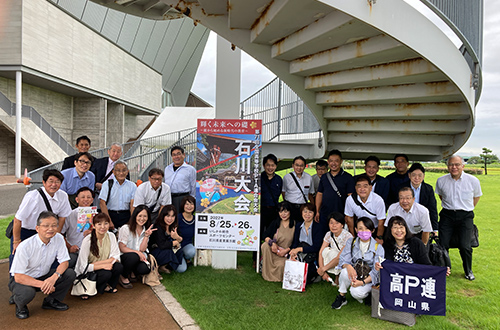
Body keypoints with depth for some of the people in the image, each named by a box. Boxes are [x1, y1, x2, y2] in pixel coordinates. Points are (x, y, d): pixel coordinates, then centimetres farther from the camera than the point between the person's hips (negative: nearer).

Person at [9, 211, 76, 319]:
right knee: (28, 293, -37)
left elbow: (64, 262, -9)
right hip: (23, 279, -4)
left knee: (70, 274, -19)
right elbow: (18, 277, -24)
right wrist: (42, 284, -31)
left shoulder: (58, 239, -14)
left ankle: (50, 301, 3)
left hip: (44, 276, 4)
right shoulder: (25, 246, -27)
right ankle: (20, 305, 1)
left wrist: (53, 278, -29)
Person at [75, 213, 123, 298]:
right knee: (106, 274, -31)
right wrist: (103, 265, -27)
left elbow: (116, 258, -11)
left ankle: (106, 286, 2)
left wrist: (96, 263, -22)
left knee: (119, 267, -24)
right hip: (85, 274, -4)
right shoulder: (87, 240, -20)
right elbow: (83, 267, -21)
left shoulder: (111, 236, -8)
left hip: (102, 268, 4)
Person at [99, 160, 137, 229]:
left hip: (126, 217, 1)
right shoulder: (107, 184, 3)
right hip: (110, 214, -1)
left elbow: (132, 204, 0)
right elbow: (102, 203, -5)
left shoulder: (132, 186, 7)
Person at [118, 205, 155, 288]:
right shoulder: (125, 228, -11)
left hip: (138, 257, 4)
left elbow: (142, 249, -5)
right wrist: (137, 252, -23)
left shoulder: (146, 230, 5)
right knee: (134, 256, -37)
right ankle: (123, 277, -9)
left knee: (145, 269, -28)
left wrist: (146, 235, -16)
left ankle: (132, 273, 9)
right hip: (123, 257, -4)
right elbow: (122, 248, -14)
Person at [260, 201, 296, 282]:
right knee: (265, 245, -28)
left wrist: (286, 250, -18)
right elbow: (265, 236, -2)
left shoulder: (295, 225, -5)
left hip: (286, 253, -3)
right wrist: (272, 243, -22)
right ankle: (267, 274, -15)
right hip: (274, 249, 3)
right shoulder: (275, 222, 5)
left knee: (281, 265, -32)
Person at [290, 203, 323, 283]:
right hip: (300, 255, 3)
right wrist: (293, 252, -18)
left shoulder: (318, 227, -6)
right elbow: (295, 243, 4)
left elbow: (316, 247, -12)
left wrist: (299, 249, -21)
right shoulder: (298, 225, 8)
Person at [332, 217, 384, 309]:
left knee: (356, 292, -31)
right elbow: (343, 259, -7)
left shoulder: (378, 247, -10)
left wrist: (363, 282, -25)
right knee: (345, 271, -32)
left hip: (369, 278, -2)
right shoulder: (351, 242, -2)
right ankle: (341, 297, -10)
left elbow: (376, 271, -12)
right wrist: (348, 266, -32)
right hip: (354, 273, 3)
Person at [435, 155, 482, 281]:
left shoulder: (473, 180, -4)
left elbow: (476, 196, 15)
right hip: (447, 215, 1)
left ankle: (468, 271, 19)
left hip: (465, 216, -1)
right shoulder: (441, 181, 0)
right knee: (442, 245, -4)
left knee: (465, 246, -8)